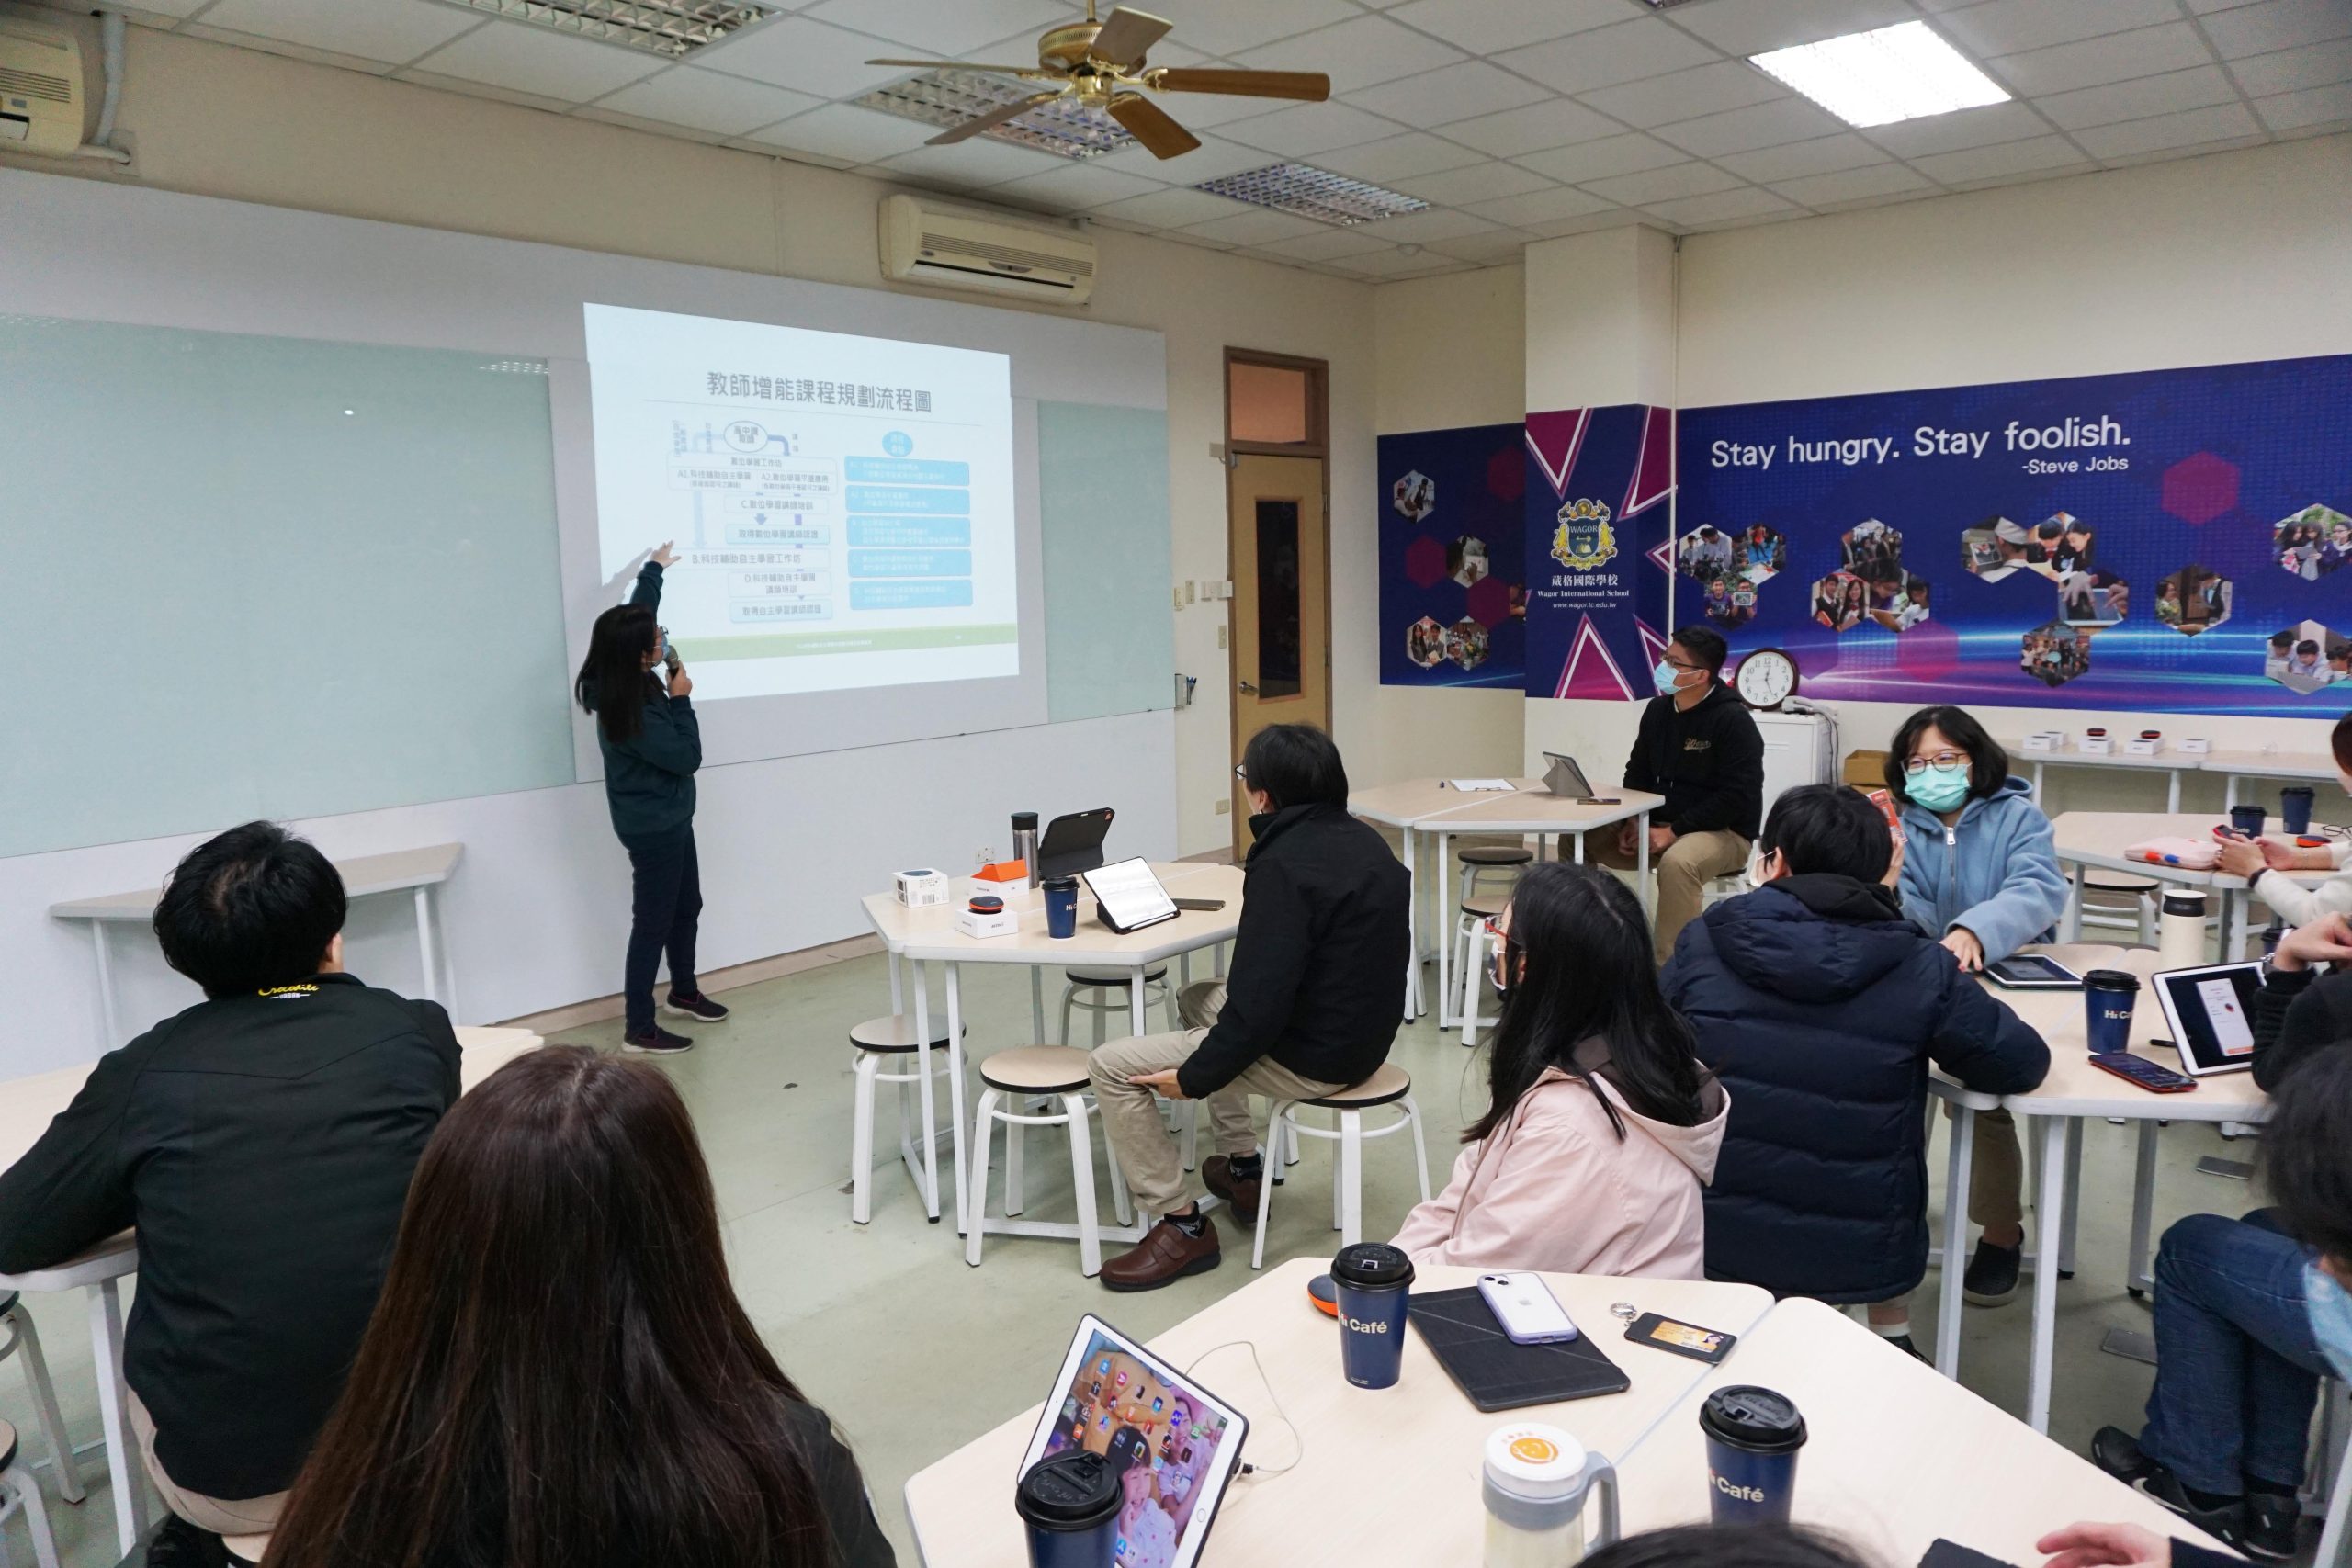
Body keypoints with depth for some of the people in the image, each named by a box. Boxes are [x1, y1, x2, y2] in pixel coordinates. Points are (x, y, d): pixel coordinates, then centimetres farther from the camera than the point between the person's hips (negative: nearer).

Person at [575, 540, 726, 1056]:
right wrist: (681, 700, -15)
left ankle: (683, 992, 41)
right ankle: (638, 1029, 8)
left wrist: (655, 566, 23)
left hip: (668, 818, 10)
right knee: (653, 921, -1)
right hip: (653, 827, -10)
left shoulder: (623, 682, -4)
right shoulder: (634, 713, -30)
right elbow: (686, 756, -21)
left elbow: (639, 611, 12)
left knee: (687, 905, 22)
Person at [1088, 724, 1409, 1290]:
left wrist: (1193, 1078, -14)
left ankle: (1181, 1224, 4)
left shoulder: (1284, 865, -24)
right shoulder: (1363, 840, 4)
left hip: (1312, 1057, -10)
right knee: (1198, 999, 31)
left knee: (1113, 1066, -4)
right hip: (1364, 1032, 10)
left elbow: (1259, 1005, -26)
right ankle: (1241, 1167, 35)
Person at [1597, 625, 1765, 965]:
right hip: (1658, 826, 7)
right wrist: (1633, 822, -5)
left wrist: (1674, 832, -24)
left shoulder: (1733, 720, -16)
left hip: (1724, 833, -7)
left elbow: (1737, 796, -21)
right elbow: (1637, 775, 14)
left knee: (1676, 862, -40)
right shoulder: (1657, 710, 6)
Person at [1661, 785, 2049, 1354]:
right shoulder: (1921, 970, -13)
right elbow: (2024, 1063, 0)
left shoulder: (1703, 942, -9)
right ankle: (1892, 1333, 33)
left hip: (1715, 1242, 1)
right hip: (1863, 1259, 0)